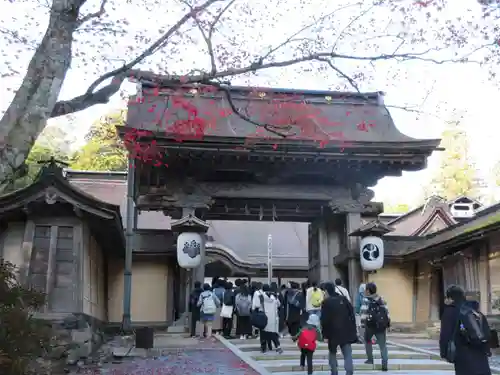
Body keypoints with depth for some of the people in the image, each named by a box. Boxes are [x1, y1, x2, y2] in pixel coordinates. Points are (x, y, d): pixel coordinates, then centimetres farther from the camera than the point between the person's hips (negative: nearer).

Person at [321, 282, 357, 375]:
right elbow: (352, 315, 7)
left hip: (333, 332, -2)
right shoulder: (344, 299, 6)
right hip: (346, 331, 2)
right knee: (347, 353, 0)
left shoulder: (326, 302, -6)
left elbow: (324, 320, -9)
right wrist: (353, 330, 11)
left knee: (332, 353, 18)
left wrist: (325, 335, -5)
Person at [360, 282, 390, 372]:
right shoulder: (381, 299, 12)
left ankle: (370, 359, 21)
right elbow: (386, 311, 12)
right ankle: (384, 364, -9)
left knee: (367, 340, 22)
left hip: (370, 325, -3)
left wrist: (363, 323, -14)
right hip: (381, 325, 3)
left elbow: (363, 312, -15)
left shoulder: (366, 300, -5)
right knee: (383, 345, 3)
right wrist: (387, 323, 17)